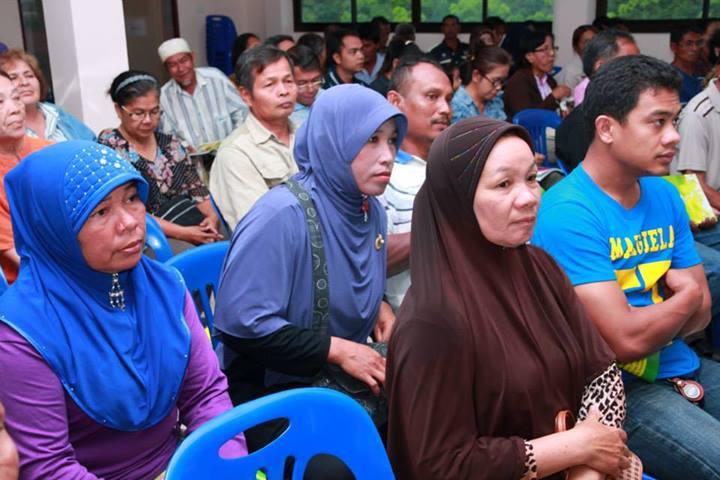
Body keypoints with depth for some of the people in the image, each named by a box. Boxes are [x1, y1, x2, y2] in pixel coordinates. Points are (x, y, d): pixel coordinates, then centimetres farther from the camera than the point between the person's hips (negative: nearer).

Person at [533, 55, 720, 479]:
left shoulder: (665, 195, 6)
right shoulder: (568, 214, -19)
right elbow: (625, 342, -21)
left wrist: (649, 322, -14)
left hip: (683, 367, 8)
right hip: (616, 388, -7)